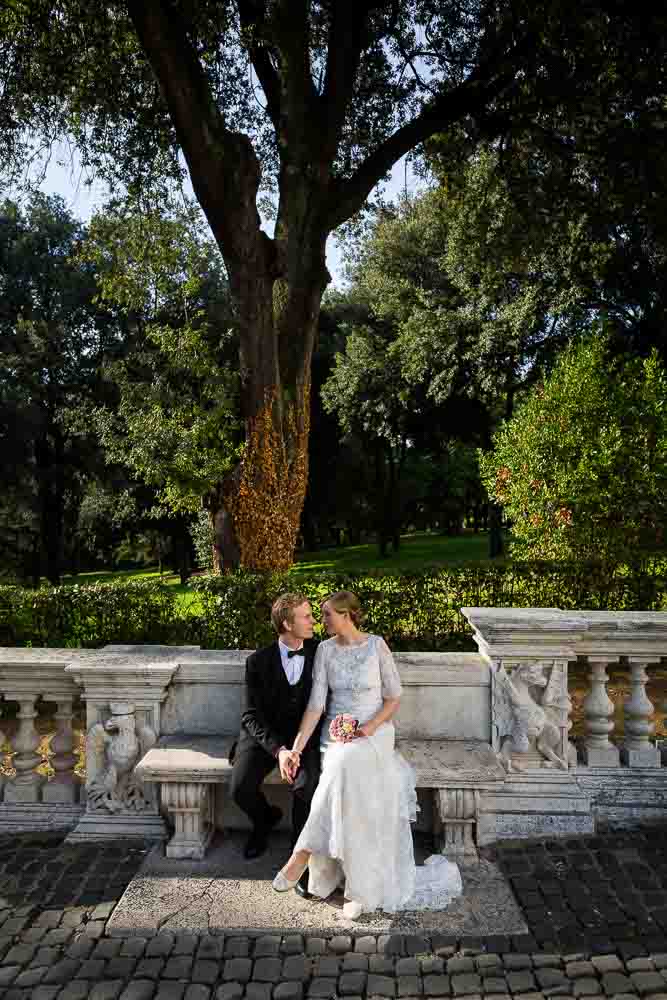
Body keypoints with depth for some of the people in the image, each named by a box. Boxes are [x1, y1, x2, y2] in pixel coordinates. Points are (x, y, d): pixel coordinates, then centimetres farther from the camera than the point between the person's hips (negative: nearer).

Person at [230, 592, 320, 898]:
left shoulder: (320, 653, -2)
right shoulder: (258, 661, -7)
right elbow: (252, 715, -9)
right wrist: (278, 749, -24)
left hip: (305, 735, 0)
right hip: (264, 737, 0)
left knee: (306, 786, -28)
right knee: (240, 788, -21)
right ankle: (265, 819, 16)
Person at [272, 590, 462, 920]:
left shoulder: (376, 645, -6)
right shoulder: (325, 650, 1)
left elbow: (394, 696, 0)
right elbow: (316, 704, -4)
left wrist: (370, 727, -15)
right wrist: (296, 748, -13)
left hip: (374, 732, -2)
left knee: (349, 762, -35)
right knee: (347, 771, -29)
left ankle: (304, 852, -22)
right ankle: (362, 887, -17)